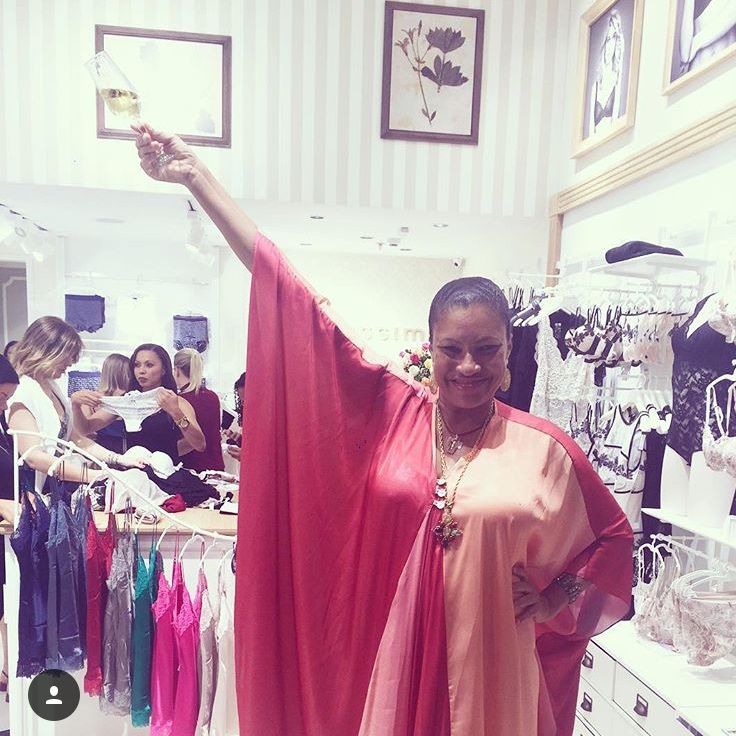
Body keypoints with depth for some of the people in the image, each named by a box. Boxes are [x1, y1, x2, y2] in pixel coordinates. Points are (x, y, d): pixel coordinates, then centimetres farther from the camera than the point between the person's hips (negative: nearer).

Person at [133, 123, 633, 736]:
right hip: (388, 664, 1)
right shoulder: (388, 410, -8)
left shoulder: (543, 450, -7)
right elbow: (297, 305, -11)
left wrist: (558, 598, -2)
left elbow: (614, 536, 12)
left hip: (490, 673, 0)